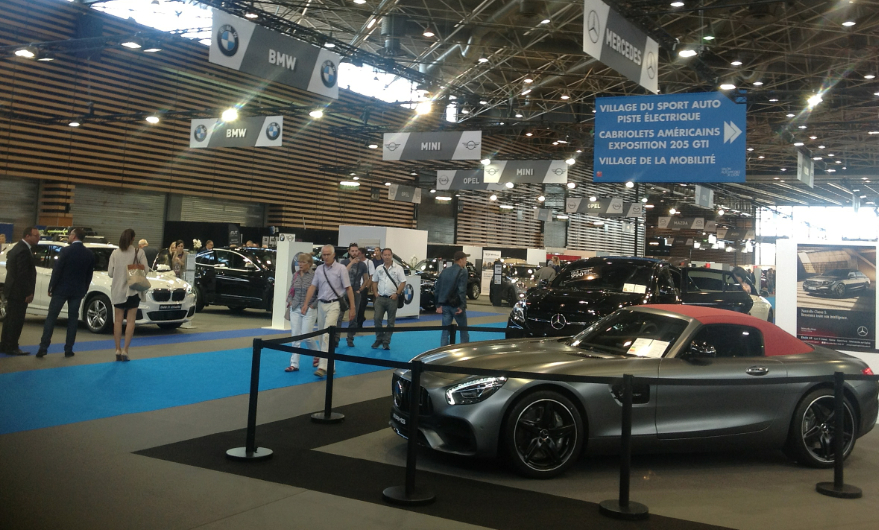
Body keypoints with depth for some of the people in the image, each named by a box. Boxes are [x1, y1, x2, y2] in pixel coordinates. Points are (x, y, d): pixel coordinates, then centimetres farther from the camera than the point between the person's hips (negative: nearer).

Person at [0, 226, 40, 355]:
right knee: (16, 320, -4)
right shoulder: (24, 251, -19)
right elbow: (23, 274, -23)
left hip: (12, 291, 10)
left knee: (11, 319, 15)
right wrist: (28, 293, -19)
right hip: (19, 292, -10)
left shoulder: (18, 247, 14)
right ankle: (11, 347, 1)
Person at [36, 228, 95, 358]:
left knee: (51, 317, 3)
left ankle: (43, 348, -1)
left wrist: (51, 287, -3)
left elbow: (56, 270, -11)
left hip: (61, 289, -4)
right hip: (77, 291, 4)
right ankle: (68, 349, 7)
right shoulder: (89, 254, 4)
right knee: (73, 319, 8)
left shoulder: (66, 250, -11)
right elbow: (89, 274, 8)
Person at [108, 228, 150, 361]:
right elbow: (146, 270, -7)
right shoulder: (138, 252, -7)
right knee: (130, 321, 2)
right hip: (133, 290, -2)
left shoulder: (115, 253, -3)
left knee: (118, 320, 10)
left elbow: (110, 273, -1)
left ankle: (118, 350, 11)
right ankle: (125, 350, -4)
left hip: (118, 290, 2)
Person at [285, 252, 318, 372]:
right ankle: (294, 364, 9)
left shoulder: (314, 275, -11)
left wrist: (314, 304, -12)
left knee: (306, 336, -4)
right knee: (295, 336, 5)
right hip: (295, 309, 5)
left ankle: (317, 355, 25)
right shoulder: (295, 275, 6)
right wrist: (289, 301, 5)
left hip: (309, 310, -5)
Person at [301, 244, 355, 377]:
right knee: (322, 335, 9)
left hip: (334, 305, -6)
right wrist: (306, 304, 2)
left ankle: (323, 366, -18)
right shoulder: (319, 269, 9)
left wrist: (352, 307, -9)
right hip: (321, 304, 6)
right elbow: (313, 287, 9)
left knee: (327, 335, -15)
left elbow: (348, 288, -6)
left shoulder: (341, 268, -5)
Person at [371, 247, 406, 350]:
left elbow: (403, 282, -3)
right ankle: (379, 339, 11)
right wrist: (375, 293, 4)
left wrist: (397, 294, -11)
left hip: (392, 298, -2)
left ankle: (386, 342, 11)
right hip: (380, 298, 2)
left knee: (391, 321, 3)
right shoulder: (379, 268, 11)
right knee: (377, 319, -5)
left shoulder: (398, 268, 0)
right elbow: (374, 282, 17)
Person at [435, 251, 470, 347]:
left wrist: (439, 305, 11)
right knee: (463, 329, 10)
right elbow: (462, 290, -18)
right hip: (456, 305, -5)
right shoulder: (462, 272, -8)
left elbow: (437, 289, 10)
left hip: (445, 305, 5)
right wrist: (462, 306, -17)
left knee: (445, 331, 6)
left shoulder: (445, 271, 11)